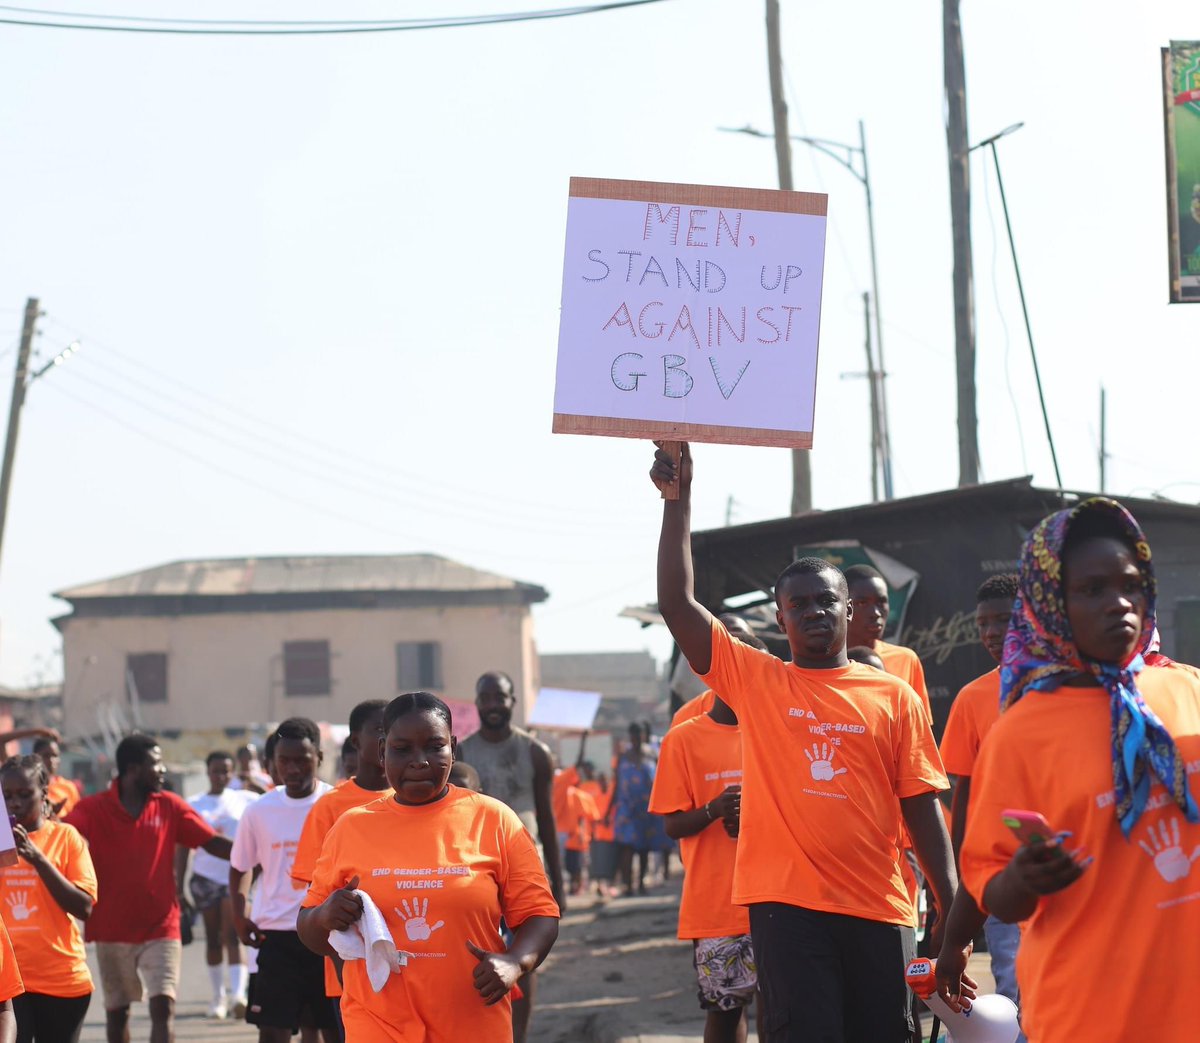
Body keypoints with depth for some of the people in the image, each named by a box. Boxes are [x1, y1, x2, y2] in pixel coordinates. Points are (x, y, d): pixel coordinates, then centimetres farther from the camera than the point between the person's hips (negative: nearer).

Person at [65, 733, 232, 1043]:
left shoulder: (170, 806, 1)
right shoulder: (93, 808, -4)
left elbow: (212, 842, -3)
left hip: (160, 928, 0)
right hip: (112, 931, 0)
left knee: (163, 1006, -12)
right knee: (116, 1011, 13)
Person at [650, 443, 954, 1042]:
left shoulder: (894, 697, 8)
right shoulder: (753, 680, 8)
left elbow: (922, 808, 7)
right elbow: (676, 602, 1)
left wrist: (951, 916, 0)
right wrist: (678, 498, -2)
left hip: (877, 909, 1)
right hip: (785, 904, -1)